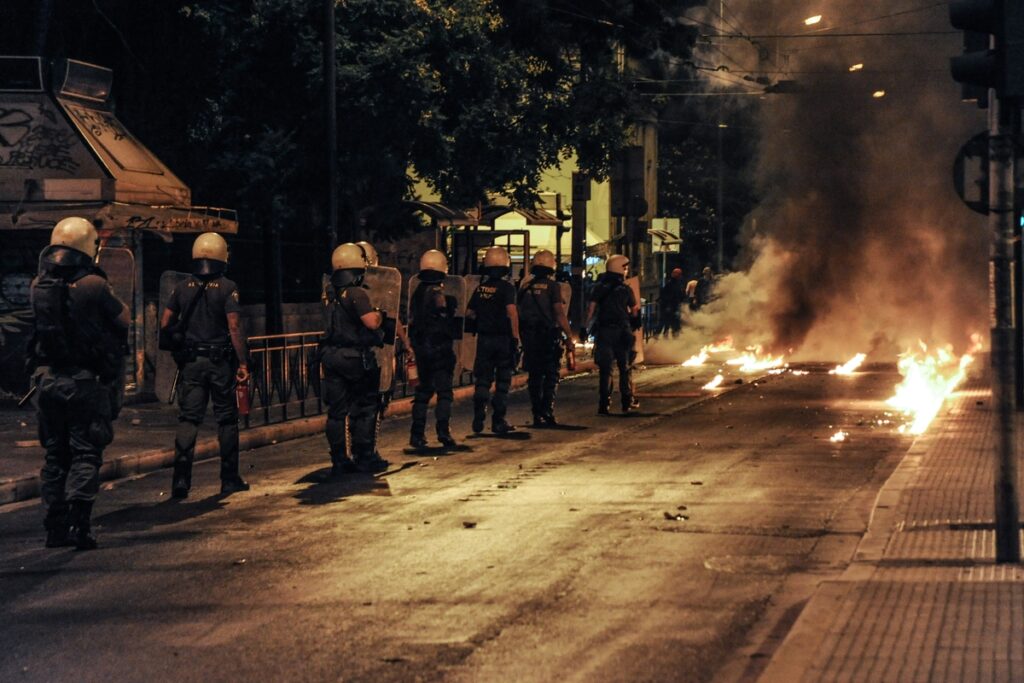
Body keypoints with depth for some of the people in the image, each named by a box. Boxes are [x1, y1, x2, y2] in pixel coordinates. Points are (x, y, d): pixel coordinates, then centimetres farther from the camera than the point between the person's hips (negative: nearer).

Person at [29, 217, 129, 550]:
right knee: (85, 454, 0)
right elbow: (124, 320, -1)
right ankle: (78, 525, -10)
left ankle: (54, 527, 13)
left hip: (46, 379, 5)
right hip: (84, 381, -5)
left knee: (55, 455, 13)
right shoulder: (93, 285, -13)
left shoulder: (39, 285, 2)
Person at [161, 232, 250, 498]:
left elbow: (165, 325, 3)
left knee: (188, 419, 3)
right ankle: (229, 479, 11)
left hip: (191, 363, 3)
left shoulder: (182, 288, 4)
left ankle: (181, 479, -9)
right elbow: (234, 328, -14)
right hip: (220, 363, -3)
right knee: (226, 419, 8)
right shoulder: (227, 288, -7)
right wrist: (243, 363, -10)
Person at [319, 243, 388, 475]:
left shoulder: (331, 295, 10)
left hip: (331, 357, 7)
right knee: (365, 408, 5)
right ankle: (364, 458, 6)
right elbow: (372, 323, -21)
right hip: (356, 358, -7)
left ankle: (339, 461, 9)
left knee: (337, 410, 7)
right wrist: (379, 314, -2)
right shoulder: (357, 293, -15)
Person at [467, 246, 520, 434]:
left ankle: (478, 420, -1)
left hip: (484, 339, 4)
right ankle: (498, 422, 6)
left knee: (482, 381, 9)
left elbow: (469, 313, 10)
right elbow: (511, 311, -21)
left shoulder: (480, 288, 6)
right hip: (503, 339, -4)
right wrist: (516, 336, -19)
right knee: (502, 382, 6)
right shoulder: (507, 288, -10)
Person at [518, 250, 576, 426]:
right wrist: (569, 335, -10)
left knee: (534, 376, 10)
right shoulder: (553, 286, -8)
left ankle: (538, 415, 9)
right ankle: (547, 412, -8)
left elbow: (519, 314, 9)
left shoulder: (525, 288, 7)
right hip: (549, 336, -4)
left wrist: (521, 336, 17)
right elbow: (559, 313, -14)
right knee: (551, 375, 2)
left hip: (529, 337, 4)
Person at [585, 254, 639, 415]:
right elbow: (635, 310, 5)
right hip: (622, 331, -1)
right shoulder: (626, 289, -1)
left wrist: (586, 327, -2)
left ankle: (604, 404, -6)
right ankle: (627, 402, 12)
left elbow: (591, 308, -4)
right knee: (625, 368, 11)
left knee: (605, 369, 0)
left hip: (604, 331, 1)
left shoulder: (599, 287, 2)